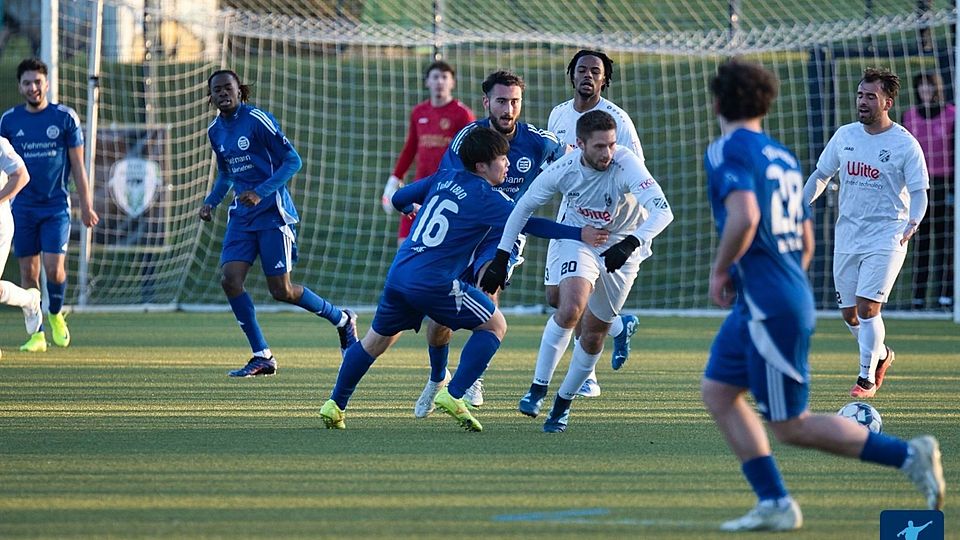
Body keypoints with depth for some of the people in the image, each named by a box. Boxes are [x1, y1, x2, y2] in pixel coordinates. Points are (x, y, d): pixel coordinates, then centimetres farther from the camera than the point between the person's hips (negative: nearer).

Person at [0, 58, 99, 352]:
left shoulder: (65, 117, -1)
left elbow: (77, 165, 2)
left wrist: (86, 205, -1)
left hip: (57, 206, -2)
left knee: (54, 269, -11)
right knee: (28, 272, 0)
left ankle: (56, 315, 17)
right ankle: (36, 333, 8)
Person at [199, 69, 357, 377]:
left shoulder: (257, 120, -13)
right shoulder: (216, 130, 9)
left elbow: (293, 161, -13)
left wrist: (261, 192, -22)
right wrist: (211, 201, 8)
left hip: (273, 213, -7)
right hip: (242, 214, 7)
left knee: (281, 291, -6)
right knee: (230, 280, -10)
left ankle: (342, 320, 20)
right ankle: (262, 357, -1)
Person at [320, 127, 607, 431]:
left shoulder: (444, 178, 13)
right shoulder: (486, 197, -6)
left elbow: (399, 199, 24)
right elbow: (527, 223, -16)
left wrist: (413, 209, 48)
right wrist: (579, 234, -17)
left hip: (399, 273, 7)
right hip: (434, 281, -7)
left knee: (377, 340, 25)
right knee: (495, 326, 6)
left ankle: (335, 405, 25)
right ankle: (453, 395, -5)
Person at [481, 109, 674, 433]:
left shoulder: (626, 164, -30)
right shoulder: (563, 170, -23)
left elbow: (662, 211, -39)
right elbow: (523, 208, -7)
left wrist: (631, 243, -54)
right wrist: (500, 259, -8)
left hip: (620, 248, 0)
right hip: (579, 240, 0)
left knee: (593, 334, 6)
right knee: (571, 309, -27)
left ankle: (563, 403, 27)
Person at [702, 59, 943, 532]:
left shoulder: (728, 150, -10)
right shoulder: (784, 157, 16)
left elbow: (744, 216, -27)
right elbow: (806, 243, 20)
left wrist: (719, 272, -12)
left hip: (769, 307, -9)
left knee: (790, 427, -4)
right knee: (717, 391, 13)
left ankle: (908, 456, -5)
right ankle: (773, 503, 9)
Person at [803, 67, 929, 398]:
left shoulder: (905, 145, -8)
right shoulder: (845, 136, 6)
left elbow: (919, 192, -8)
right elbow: (821, 175, 16)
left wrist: (913, 223, -26)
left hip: (886, 237, -5)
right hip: (847, 235, 5)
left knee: (867, 307, -15)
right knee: (849, 313, 8)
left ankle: (867, 377, -1)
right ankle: (881, 355, 34)